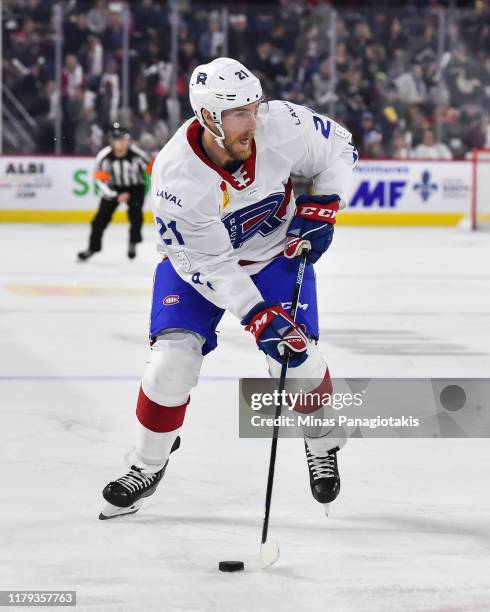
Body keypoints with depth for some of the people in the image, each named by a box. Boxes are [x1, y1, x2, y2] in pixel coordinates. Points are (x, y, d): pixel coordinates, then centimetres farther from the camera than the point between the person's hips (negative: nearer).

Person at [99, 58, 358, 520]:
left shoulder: (283, 126, -28)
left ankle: (323, 446, 21)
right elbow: (207, 263, -28)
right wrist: (256, 316, -34)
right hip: (199, 257, -1)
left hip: (278, 250, 2)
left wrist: (322, 205, -19)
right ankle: (147, 465, 12)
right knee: (174, 357, -13)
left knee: (296, 356, -10)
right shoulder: (175, 175, -34)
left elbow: (338, 148, -6)